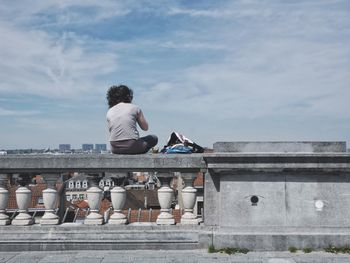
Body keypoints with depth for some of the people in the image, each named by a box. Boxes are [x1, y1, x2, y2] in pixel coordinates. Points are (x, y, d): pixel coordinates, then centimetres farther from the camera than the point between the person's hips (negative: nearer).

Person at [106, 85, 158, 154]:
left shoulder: (109, 112, 9)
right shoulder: (134, 108, 0)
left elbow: (112, 133, 14)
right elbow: (145, 127, 8)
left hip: (115, 149, 6)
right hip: (132, 147, -6)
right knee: (154, 138, 20)